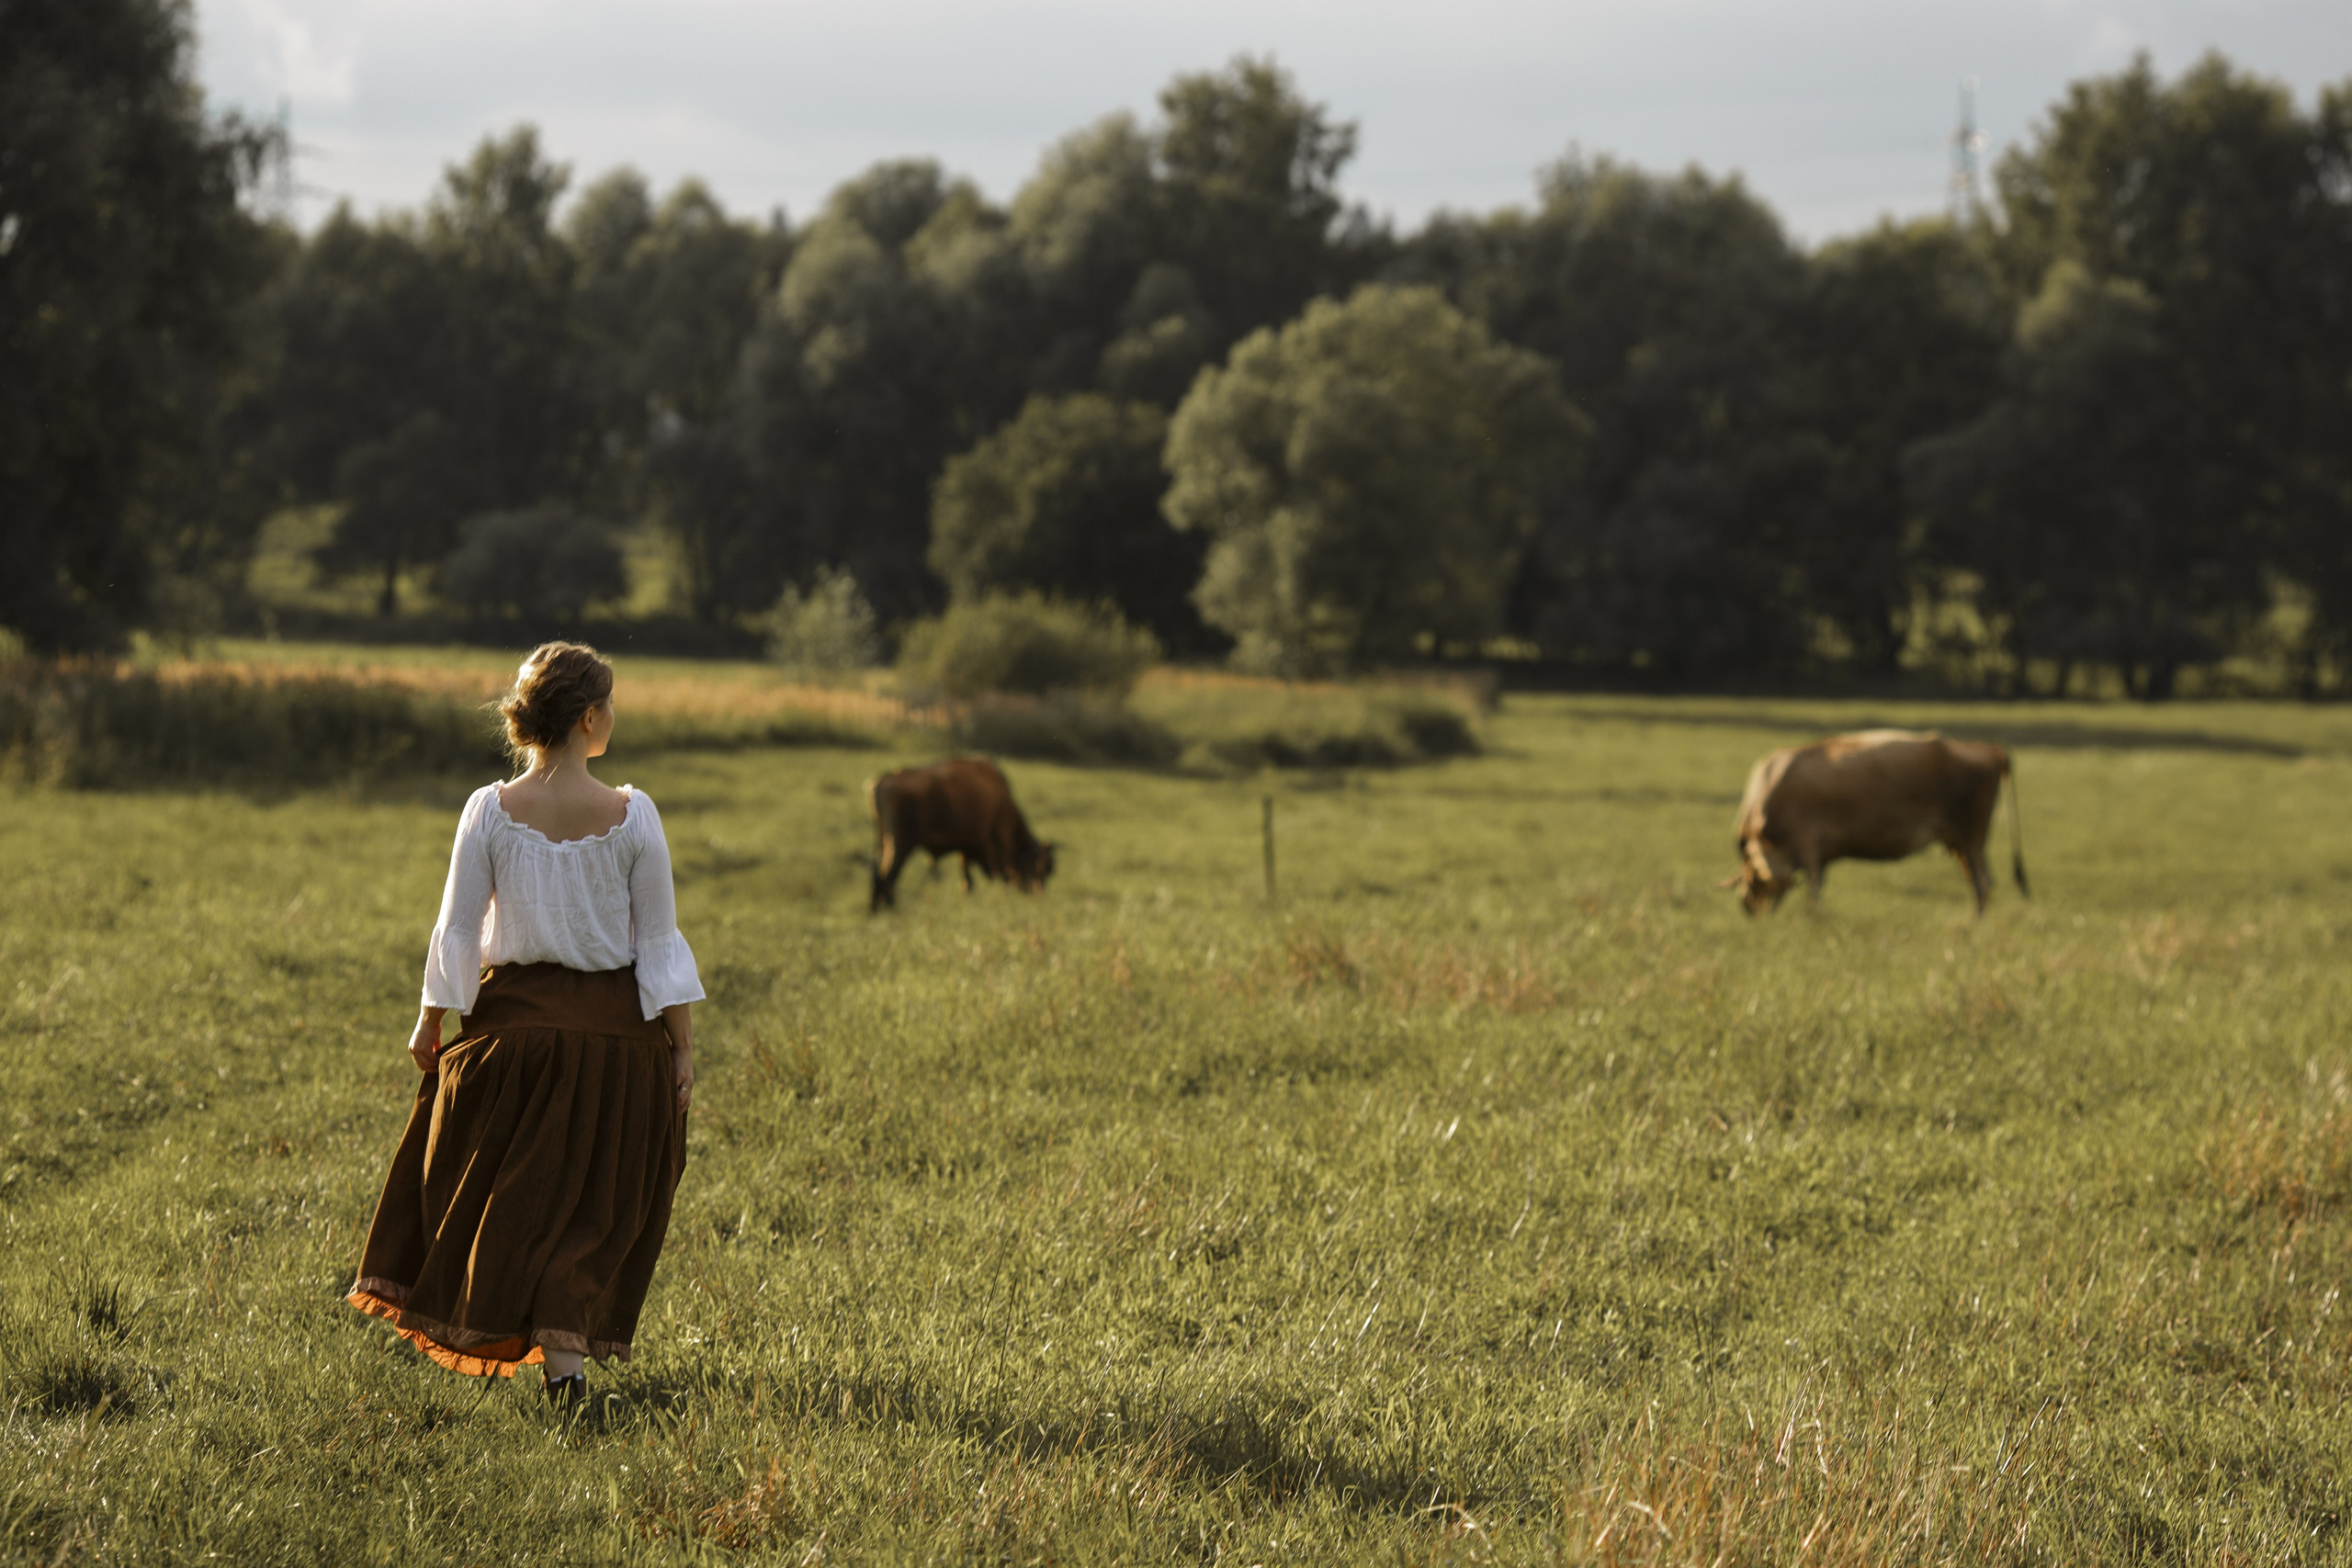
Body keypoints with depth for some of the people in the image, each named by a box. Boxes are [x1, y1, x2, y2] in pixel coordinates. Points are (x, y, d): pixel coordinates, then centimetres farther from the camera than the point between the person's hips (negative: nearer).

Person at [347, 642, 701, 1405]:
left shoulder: (490, 811, -8)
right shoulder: (632, 816, -9)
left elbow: (458, 930, -3)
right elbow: (658, 940, -6)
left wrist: (430, 1023, 10)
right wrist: (683, 1048, 0)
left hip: (515, 1018, 0)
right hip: (614, 1025, 0)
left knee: (510, 1187, 17)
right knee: (594, 1199, 9)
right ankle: (565, 1349, 4)